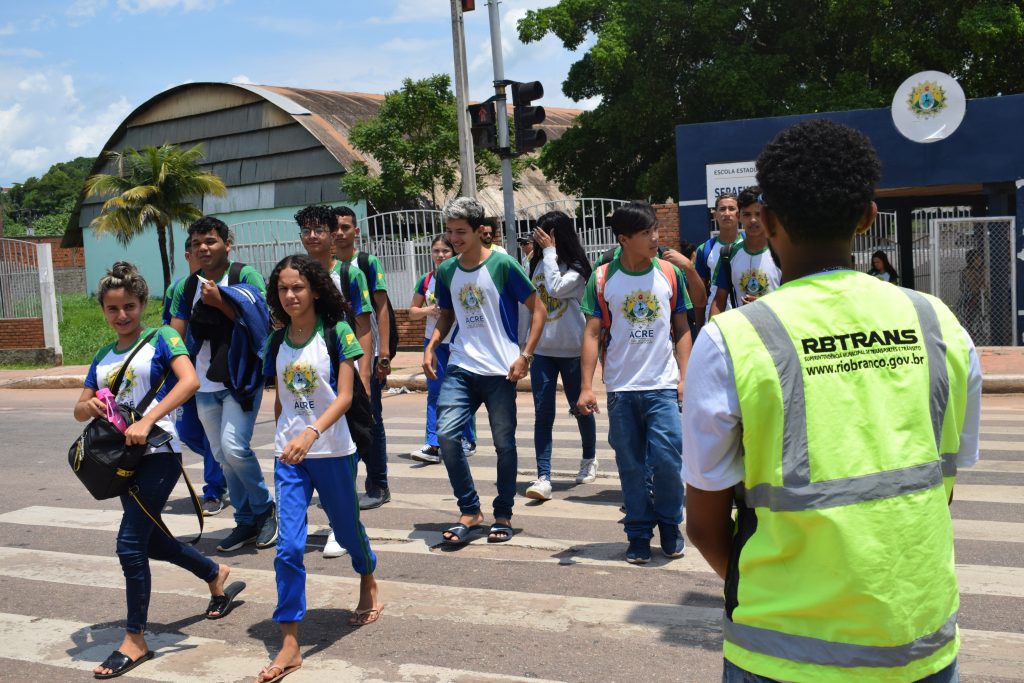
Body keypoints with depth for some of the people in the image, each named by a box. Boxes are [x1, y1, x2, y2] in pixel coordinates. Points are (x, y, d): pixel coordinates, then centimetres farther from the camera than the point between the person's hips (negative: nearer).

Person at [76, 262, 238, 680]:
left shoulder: (160, 339, -5)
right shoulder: (103, 356, 14)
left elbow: (190, 381, -22)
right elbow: (80, 411, 16)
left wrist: (147, 421, -29)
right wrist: (89, 406, -9)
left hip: (157, 453, -7)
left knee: (130, 543, -8)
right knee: (151, 540, 17)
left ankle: (135, 641, 6)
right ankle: (215, 574, 42)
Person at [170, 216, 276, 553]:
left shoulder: (245, 276, -5)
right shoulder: (186, 288, 9)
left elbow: (258, 322, -13)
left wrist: (220, 300, -18)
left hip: (240, 380, -5)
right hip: (205, 386, 6)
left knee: (234, 447, -18)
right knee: (222, 457, 9)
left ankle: (264, 507, 5)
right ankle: (246, 521, 23)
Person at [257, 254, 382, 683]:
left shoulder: (337, 334, -9)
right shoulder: (278, 342, 4)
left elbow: (344, 396, -17)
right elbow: (280, 401, 13)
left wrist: (311, 433, -31)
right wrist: (283, 440, 14)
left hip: (332, 452, -2)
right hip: (289, 455, 3)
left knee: (347, 529, 18)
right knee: (288, 547, -6)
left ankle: (368, 584, 50)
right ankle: (289, 644, 1)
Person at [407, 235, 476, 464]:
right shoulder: (426, 280, 6)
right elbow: (412, 311, 11)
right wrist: (428, 310, -8)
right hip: (434, 341, 4)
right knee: (434, 392, -1)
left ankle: (468, 441, 18)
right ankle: (433, 445, -3)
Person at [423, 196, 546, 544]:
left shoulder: (502, 264, -7)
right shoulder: (446, 270, 7)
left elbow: (538, 309, -3)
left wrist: (525, 355, -10)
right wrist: (431, 346, 4)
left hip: (499, 371, -4)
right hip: (461, 368, 4)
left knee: (504, 443, 4)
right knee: (446, 433, -11)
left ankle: (503, 515, 22)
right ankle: (469, 511, 5)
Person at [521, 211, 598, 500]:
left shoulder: (577, 268, -8)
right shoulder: (537, 263, 7)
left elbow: (555, 288, -26)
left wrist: (549, 251, -16)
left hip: (572, 350, -3)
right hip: (542, 349, 4)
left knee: (580, 408, 13)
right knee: (543, 414, -5)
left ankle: (589, 459, 36)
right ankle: (543, 478, -8)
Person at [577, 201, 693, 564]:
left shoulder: (670, 273, 2)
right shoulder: (602, 279, -1)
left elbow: (681, 330, 6)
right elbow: (592, 333, -1)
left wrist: (684, 377, -3)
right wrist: (586, 387, -7)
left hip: (663, 387, 0)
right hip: (621, 389, 0)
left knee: (666, 459, -5)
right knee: (631, 466, 7)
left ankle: (670, 524, 19)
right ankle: (639, 534, 21)